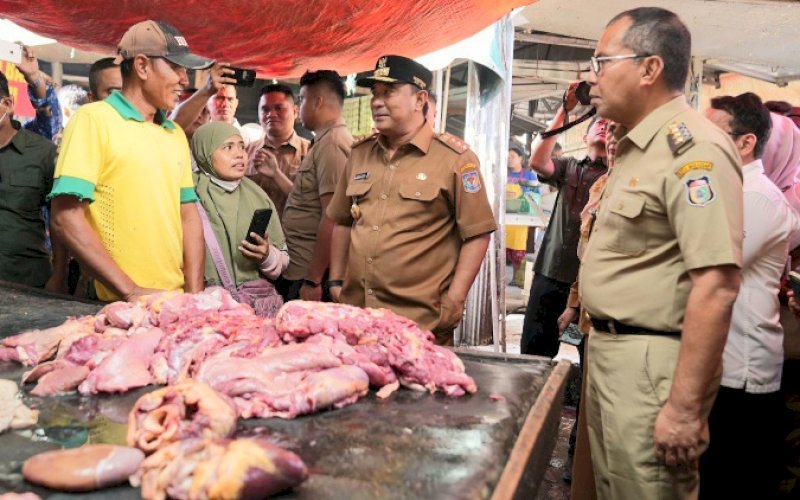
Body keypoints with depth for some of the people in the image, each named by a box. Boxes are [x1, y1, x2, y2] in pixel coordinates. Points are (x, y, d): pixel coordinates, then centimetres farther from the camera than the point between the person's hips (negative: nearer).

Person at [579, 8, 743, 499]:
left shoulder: (691, 147, -19)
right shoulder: (639, 147, 11)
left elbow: (716, 288, -24)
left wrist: (685, 407, -23)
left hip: (650, 362, -9)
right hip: (610, 349, 9)